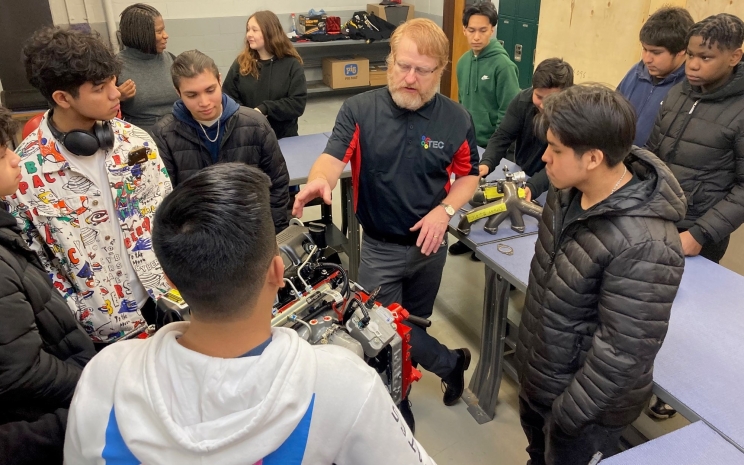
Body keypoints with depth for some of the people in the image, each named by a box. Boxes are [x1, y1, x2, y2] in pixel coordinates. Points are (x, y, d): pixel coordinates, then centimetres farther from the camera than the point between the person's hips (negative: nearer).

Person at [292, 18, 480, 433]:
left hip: (430, 245, 2)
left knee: (416, 322, 19)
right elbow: (334, 157, -22)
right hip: (380, 247, -1)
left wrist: (444, 210, -16)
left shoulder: (456, 119, -8)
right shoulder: (359, 110, -12)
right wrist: (320, 180, -46)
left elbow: (469, 175, 2)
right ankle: (450, 363, 32)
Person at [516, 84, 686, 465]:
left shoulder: (643, 247, -36)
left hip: (588, 402, -7)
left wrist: (570, 412, -18)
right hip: (538, 370, 7)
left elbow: (623, 351, -29)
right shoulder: (568, 190, -10)